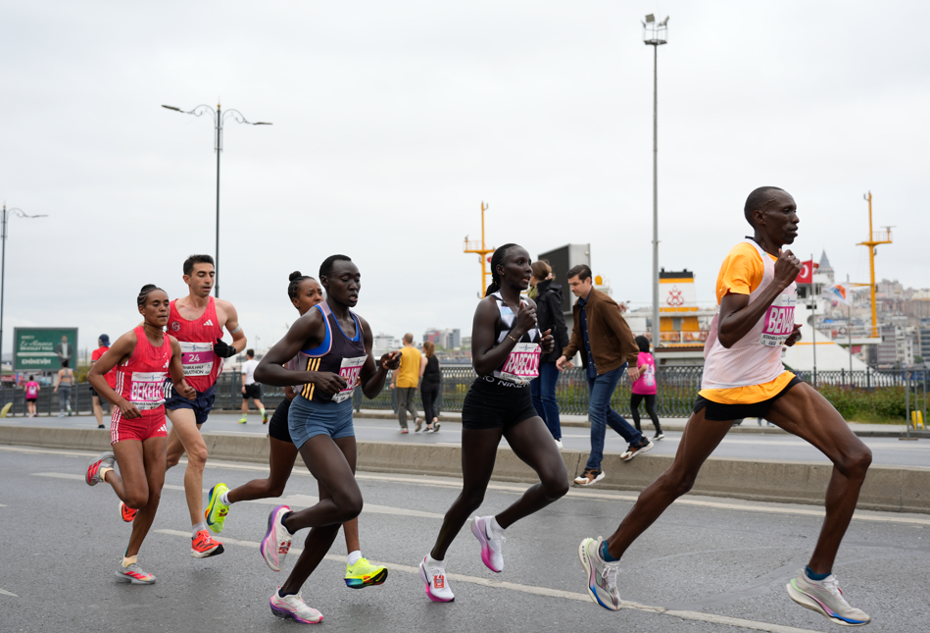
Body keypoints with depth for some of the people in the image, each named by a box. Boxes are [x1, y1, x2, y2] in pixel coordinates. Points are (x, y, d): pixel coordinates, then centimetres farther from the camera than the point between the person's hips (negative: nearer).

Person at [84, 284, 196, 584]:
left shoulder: (172, 344, 3)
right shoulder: (131, 340, -15)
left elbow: (178, 381, 14)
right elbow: (94, 374, -11)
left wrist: (186, 390, -9)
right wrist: (121, 402, -22)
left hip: (156, 423, 6)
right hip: (127, 424, -6)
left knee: (154, 496, 0)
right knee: (138, 498, -12)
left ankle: (129, 564, 14)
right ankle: (105, 469, 21)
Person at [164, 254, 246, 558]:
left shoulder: (224, 309, 0)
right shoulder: (169, 310, -5)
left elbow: (240, 338, 16)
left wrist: (231, 349, -6)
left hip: (205, 391, 4)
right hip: (177, 390, -4)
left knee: (171, 457, 17)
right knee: (198, 453, -20)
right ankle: (198, 535, -17)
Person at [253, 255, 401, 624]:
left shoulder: (361, 327, 8)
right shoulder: (313, 321, -14)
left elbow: (370, 390, 14)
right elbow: (262, 371, -19)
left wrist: (384, 369, -7)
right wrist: (312, 376, -31)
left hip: (342, 420, 8)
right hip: (310, 419, -8)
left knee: (333, 515, 7)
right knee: (350, 503, -23)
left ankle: (287, 596, 21)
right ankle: (286, 523, 6)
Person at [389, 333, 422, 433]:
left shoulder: (401, 352, -11)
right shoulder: (418, 352, 7)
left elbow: (397, 368, -13)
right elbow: (421, 368, 10)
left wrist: (392, 382, -9)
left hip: (402, 382, -5)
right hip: (414, 382, 5)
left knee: (402, 405, 3)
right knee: (411, 402, 16)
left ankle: (404, 427, 4)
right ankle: (417, 418, -10)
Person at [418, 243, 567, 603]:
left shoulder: (528, 307, 11)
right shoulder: (489, 307, -10)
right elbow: (481, 365, -19)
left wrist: (543, 347, 2)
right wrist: (518, 331, -20)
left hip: (521, 405, 6)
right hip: (487, 404, -6)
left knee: (557, 482, -13)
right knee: (473, 495, 4)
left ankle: (494, 527, 10)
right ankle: (433, 562, 27)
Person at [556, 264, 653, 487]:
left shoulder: (603, 303, -19)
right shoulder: (579, 306, 9)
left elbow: (624, 332, -20)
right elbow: (578, 334, 19)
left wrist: (632, 362, -21)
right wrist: (566, 355, 3)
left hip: (609, 364, -9)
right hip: (592, 366, 9)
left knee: (596, 411, -11)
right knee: (602, 410, 15)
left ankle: (594, 468, -6)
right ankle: (638, 441, 34)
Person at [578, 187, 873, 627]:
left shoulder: (779, 260, 11)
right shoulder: (744, 257, -16)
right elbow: (727, 333, -27)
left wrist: (785, 334, 6)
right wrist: (778, 284, -25)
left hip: (772, 382, 8)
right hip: (727, 387, -8)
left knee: (855, 458, -7)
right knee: (679, 480, 5)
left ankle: (817, 578, 0)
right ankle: (607, 553, 26)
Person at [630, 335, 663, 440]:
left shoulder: (638, 355, -10)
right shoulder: (650, 356, 13)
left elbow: (644, 367, -27)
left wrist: (634, 379, -17)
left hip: (639, 388, -6)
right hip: (652, 387, 6)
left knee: (633, 407, 12)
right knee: (650, 409, 6)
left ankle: (638, 431, 8)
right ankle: (659, 431, -9)